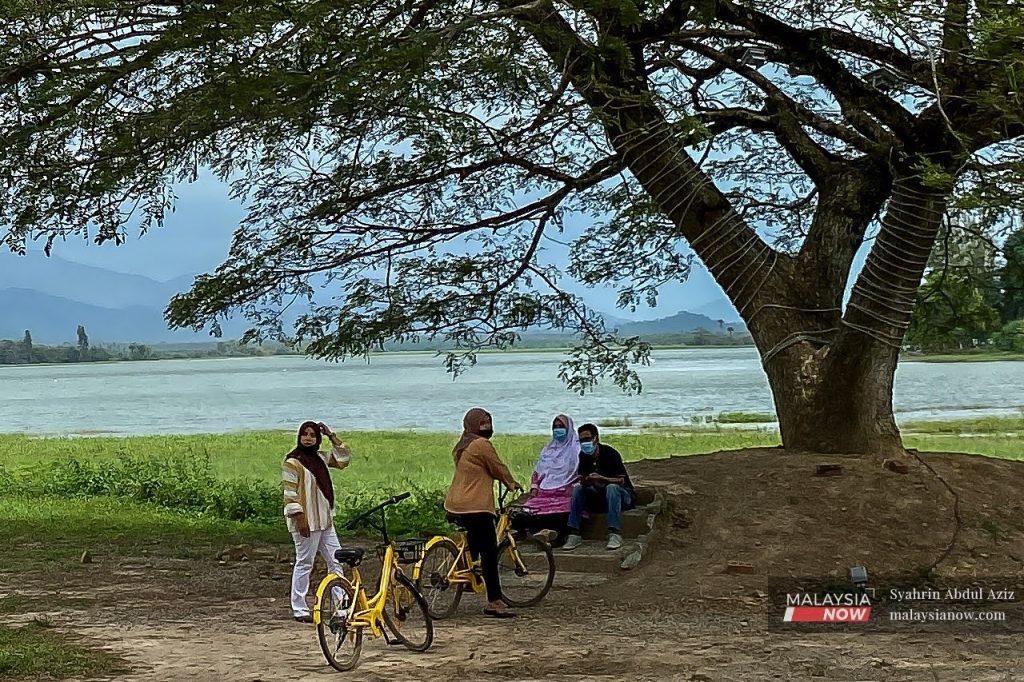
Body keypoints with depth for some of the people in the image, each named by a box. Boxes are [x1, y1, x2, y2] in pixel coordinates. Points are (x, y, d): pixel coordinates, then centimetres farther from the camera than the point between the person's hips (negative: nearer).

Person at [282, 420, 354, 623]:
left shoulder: (321, 458, 12)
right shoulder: (292, 462, -10)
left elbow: (344, 460, 17)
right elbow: (290, 494, -13)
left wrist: (332, 436, 9)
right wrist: (299, 519, -18)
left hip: (324, 520, 8)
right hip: (306, 522, -8)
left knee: (336, 561, 7)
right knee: (304, 564, -2)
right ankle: (299, 609, 6)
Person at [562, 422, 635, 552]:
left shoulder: (610, 453, -17)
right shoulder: (582, 457, -1)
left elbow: (621, 480, -23)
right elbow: (583, 482, -8)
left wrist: (602, 479, -40)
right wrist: (585, 482, -33)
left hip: (623, 495, -5)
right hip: (599, 496, 5)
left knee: (611, 487, -35)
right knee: (577, 488, -15)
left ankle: (615, 534, -44)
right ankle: (574, 534, -24)